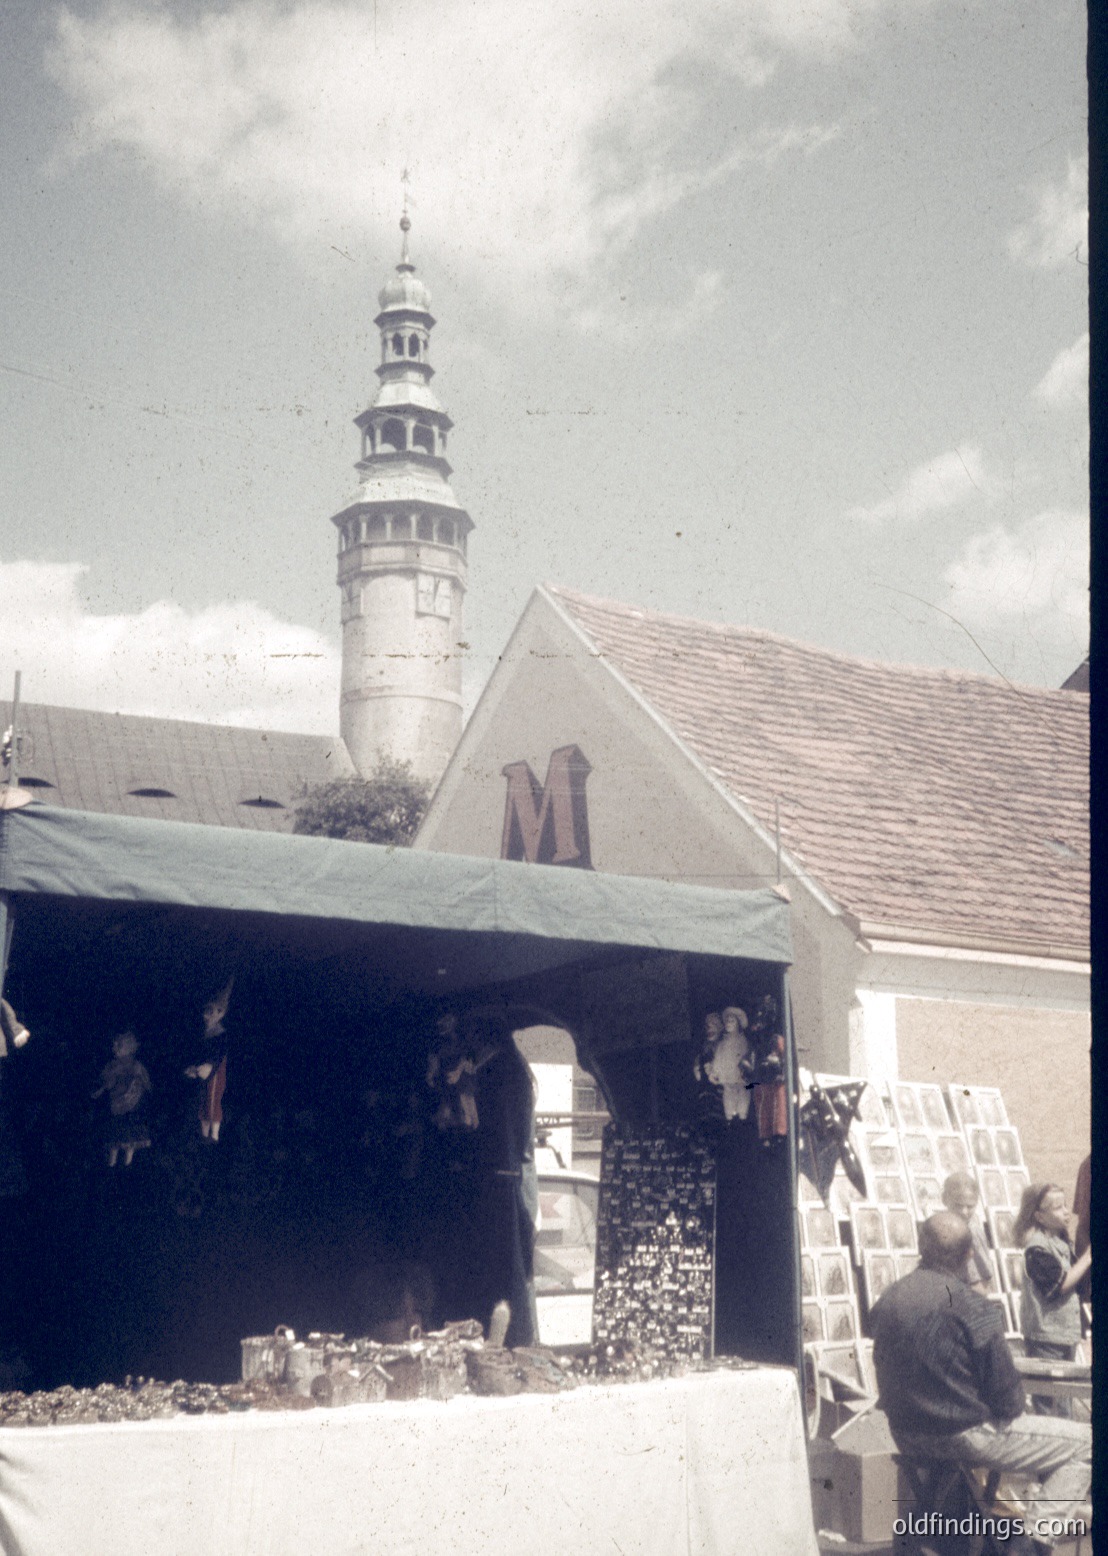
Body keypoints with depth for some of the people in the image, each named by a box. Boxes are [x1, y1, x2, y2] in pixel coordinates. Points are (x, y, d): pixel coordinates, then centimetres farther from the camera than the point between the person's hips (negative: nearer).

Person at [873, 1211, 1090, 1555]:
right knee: (1085, 1443, 1)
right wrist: (1009, 1410, 8)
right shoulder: (972, 1308, -19)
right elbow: (1005, 1390, -14)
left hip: (906, 1436, 8)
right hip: (962, 1435, -8)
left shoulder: (888, 1300, 0)